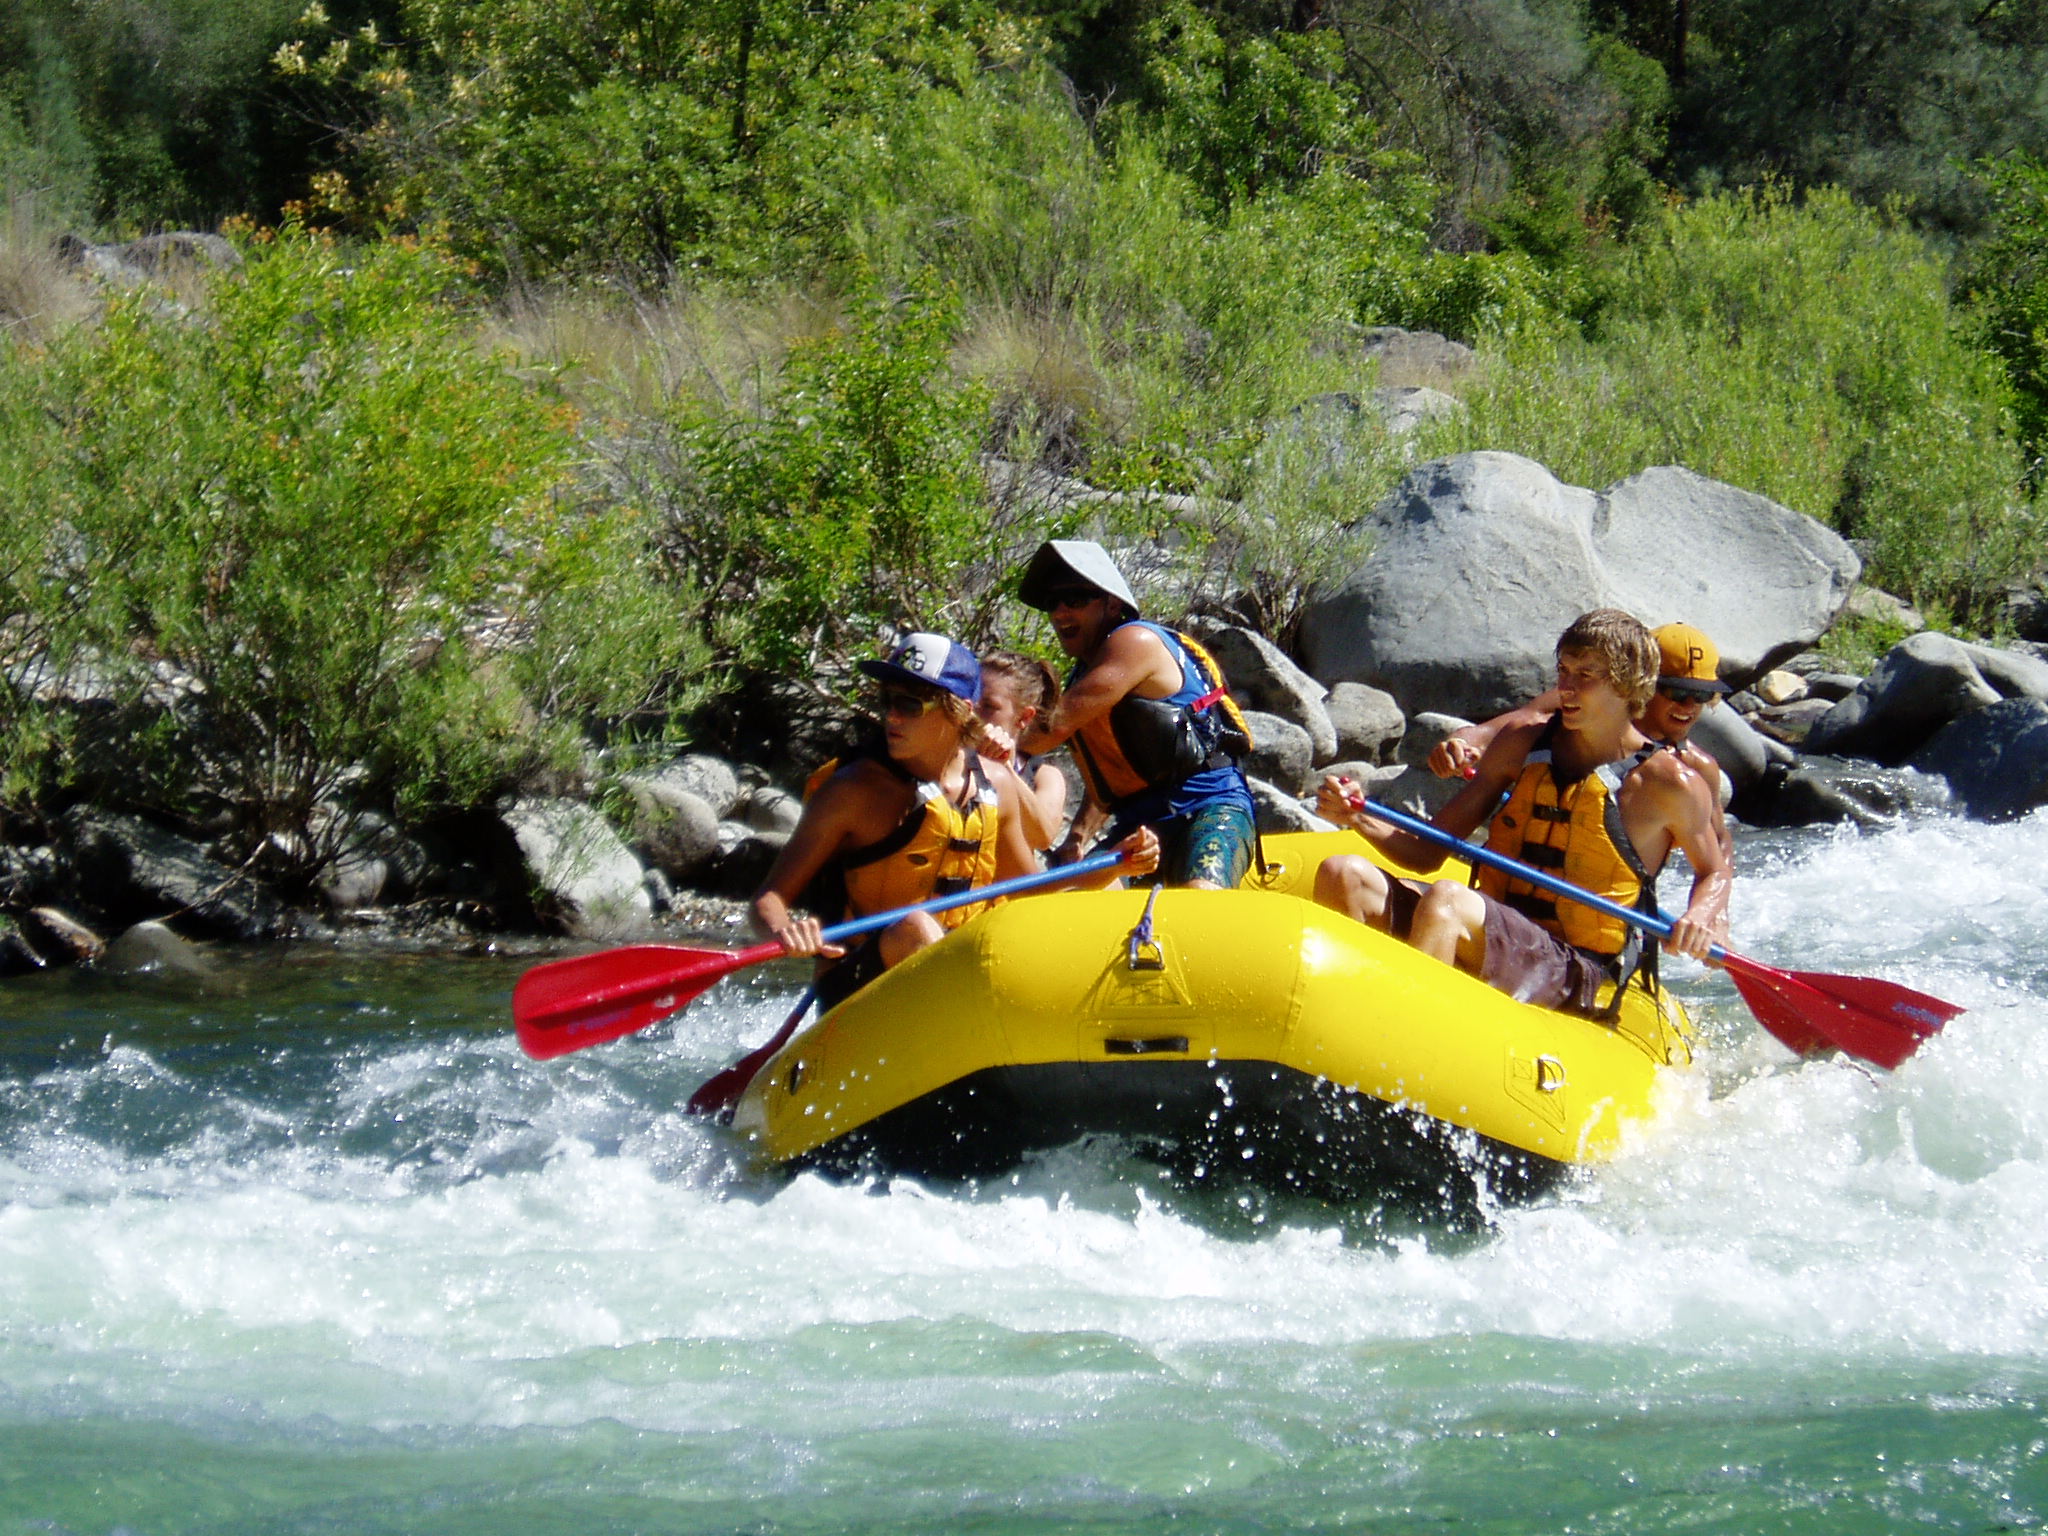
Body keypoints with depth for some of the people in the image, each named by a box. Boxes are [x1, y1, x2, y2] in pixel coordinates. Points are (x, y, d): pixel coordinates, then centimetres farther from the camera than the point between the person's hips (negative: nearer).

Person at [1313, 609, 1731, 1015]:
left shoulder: (1667, 780, -3)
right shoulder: (1523, 743, 10)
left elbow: (1715, 871, 15)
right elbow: (1427, 852, 11)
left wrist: (1703, 916, -9)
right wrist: (1360, 818, -6)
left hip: (1576, 978, -6)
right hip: (1491, 934, 6)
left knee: (1446, 900, -35)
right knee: (1342, 875, -16)